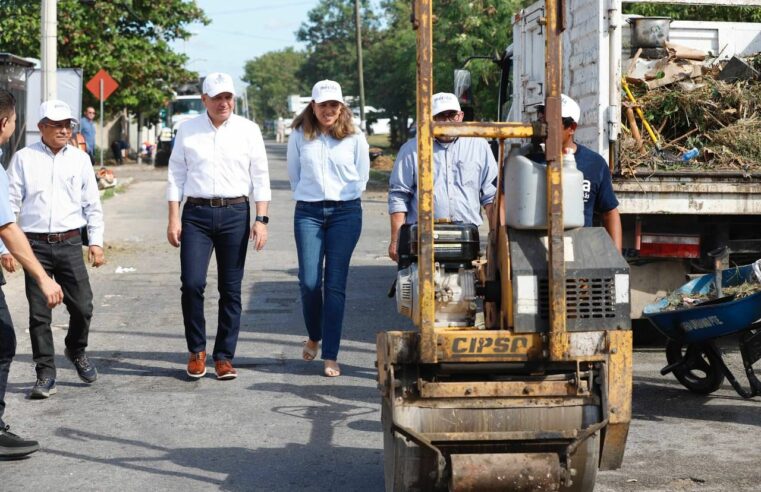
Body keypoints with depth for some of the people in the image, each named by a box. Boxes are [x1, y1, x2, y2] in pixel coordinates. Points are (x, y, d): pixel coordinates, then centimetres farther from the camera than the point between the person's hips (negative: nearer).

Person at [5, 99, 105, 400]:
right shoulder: (23, 159, 3)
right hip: (35, 244, -1)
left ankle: (76, 350, 29)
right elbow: (11, 203, 3)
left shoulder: (80, 159, 8)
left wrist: (96, 242, 6)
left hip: (70, 243, 1)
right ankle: (45, 374, 10)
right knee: (39, 313, 1)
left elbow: (92, 204, 12)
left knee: (82, 307, -1)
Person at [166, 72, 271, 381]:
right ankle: (196, 350, 9)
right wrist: (174, 219, 1)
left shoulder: (248, 130, 5)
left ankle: (224, 357, 14)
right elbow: (176, 175, 8)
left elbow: (260, 177, 5)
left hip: (235, 213, 0)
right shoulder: (187, 130, 6)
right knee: (192, 283, -10)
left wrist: (261, 220, -2)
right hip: (196, 213, 0)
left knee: (231, 290, 4)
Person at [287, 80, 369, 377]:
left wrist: (345, 201, 11)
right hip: (308, 213, 1)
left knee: (335, 284, -4)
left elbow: (362, 177, 13)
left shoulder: (354, 138, 3)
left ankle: (330, 356, 1)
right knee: (309, 282, -6)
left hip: (345, 212, -1)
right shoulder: (299, 137, 5)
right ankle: (314, 336, 23)